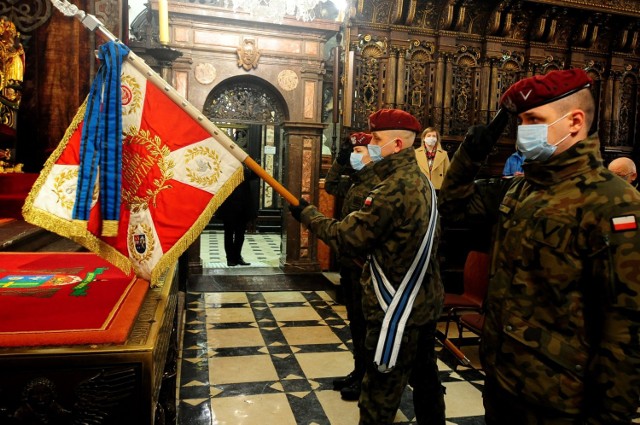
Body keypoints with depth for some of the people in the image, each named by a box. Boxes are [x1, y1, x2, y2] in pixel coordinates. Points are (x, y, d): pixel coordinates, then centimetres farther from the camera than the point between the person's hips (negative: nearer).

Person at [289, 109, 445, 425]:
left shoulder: (393, 189, -23)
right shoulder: (422, 181, 8)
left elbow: (348, 236, -20)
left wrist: (307, 214, -9)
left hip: (397, 310, -10)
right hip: (424, 302, 10)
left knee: (380, 391, 5)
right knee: (425, 377, 24)